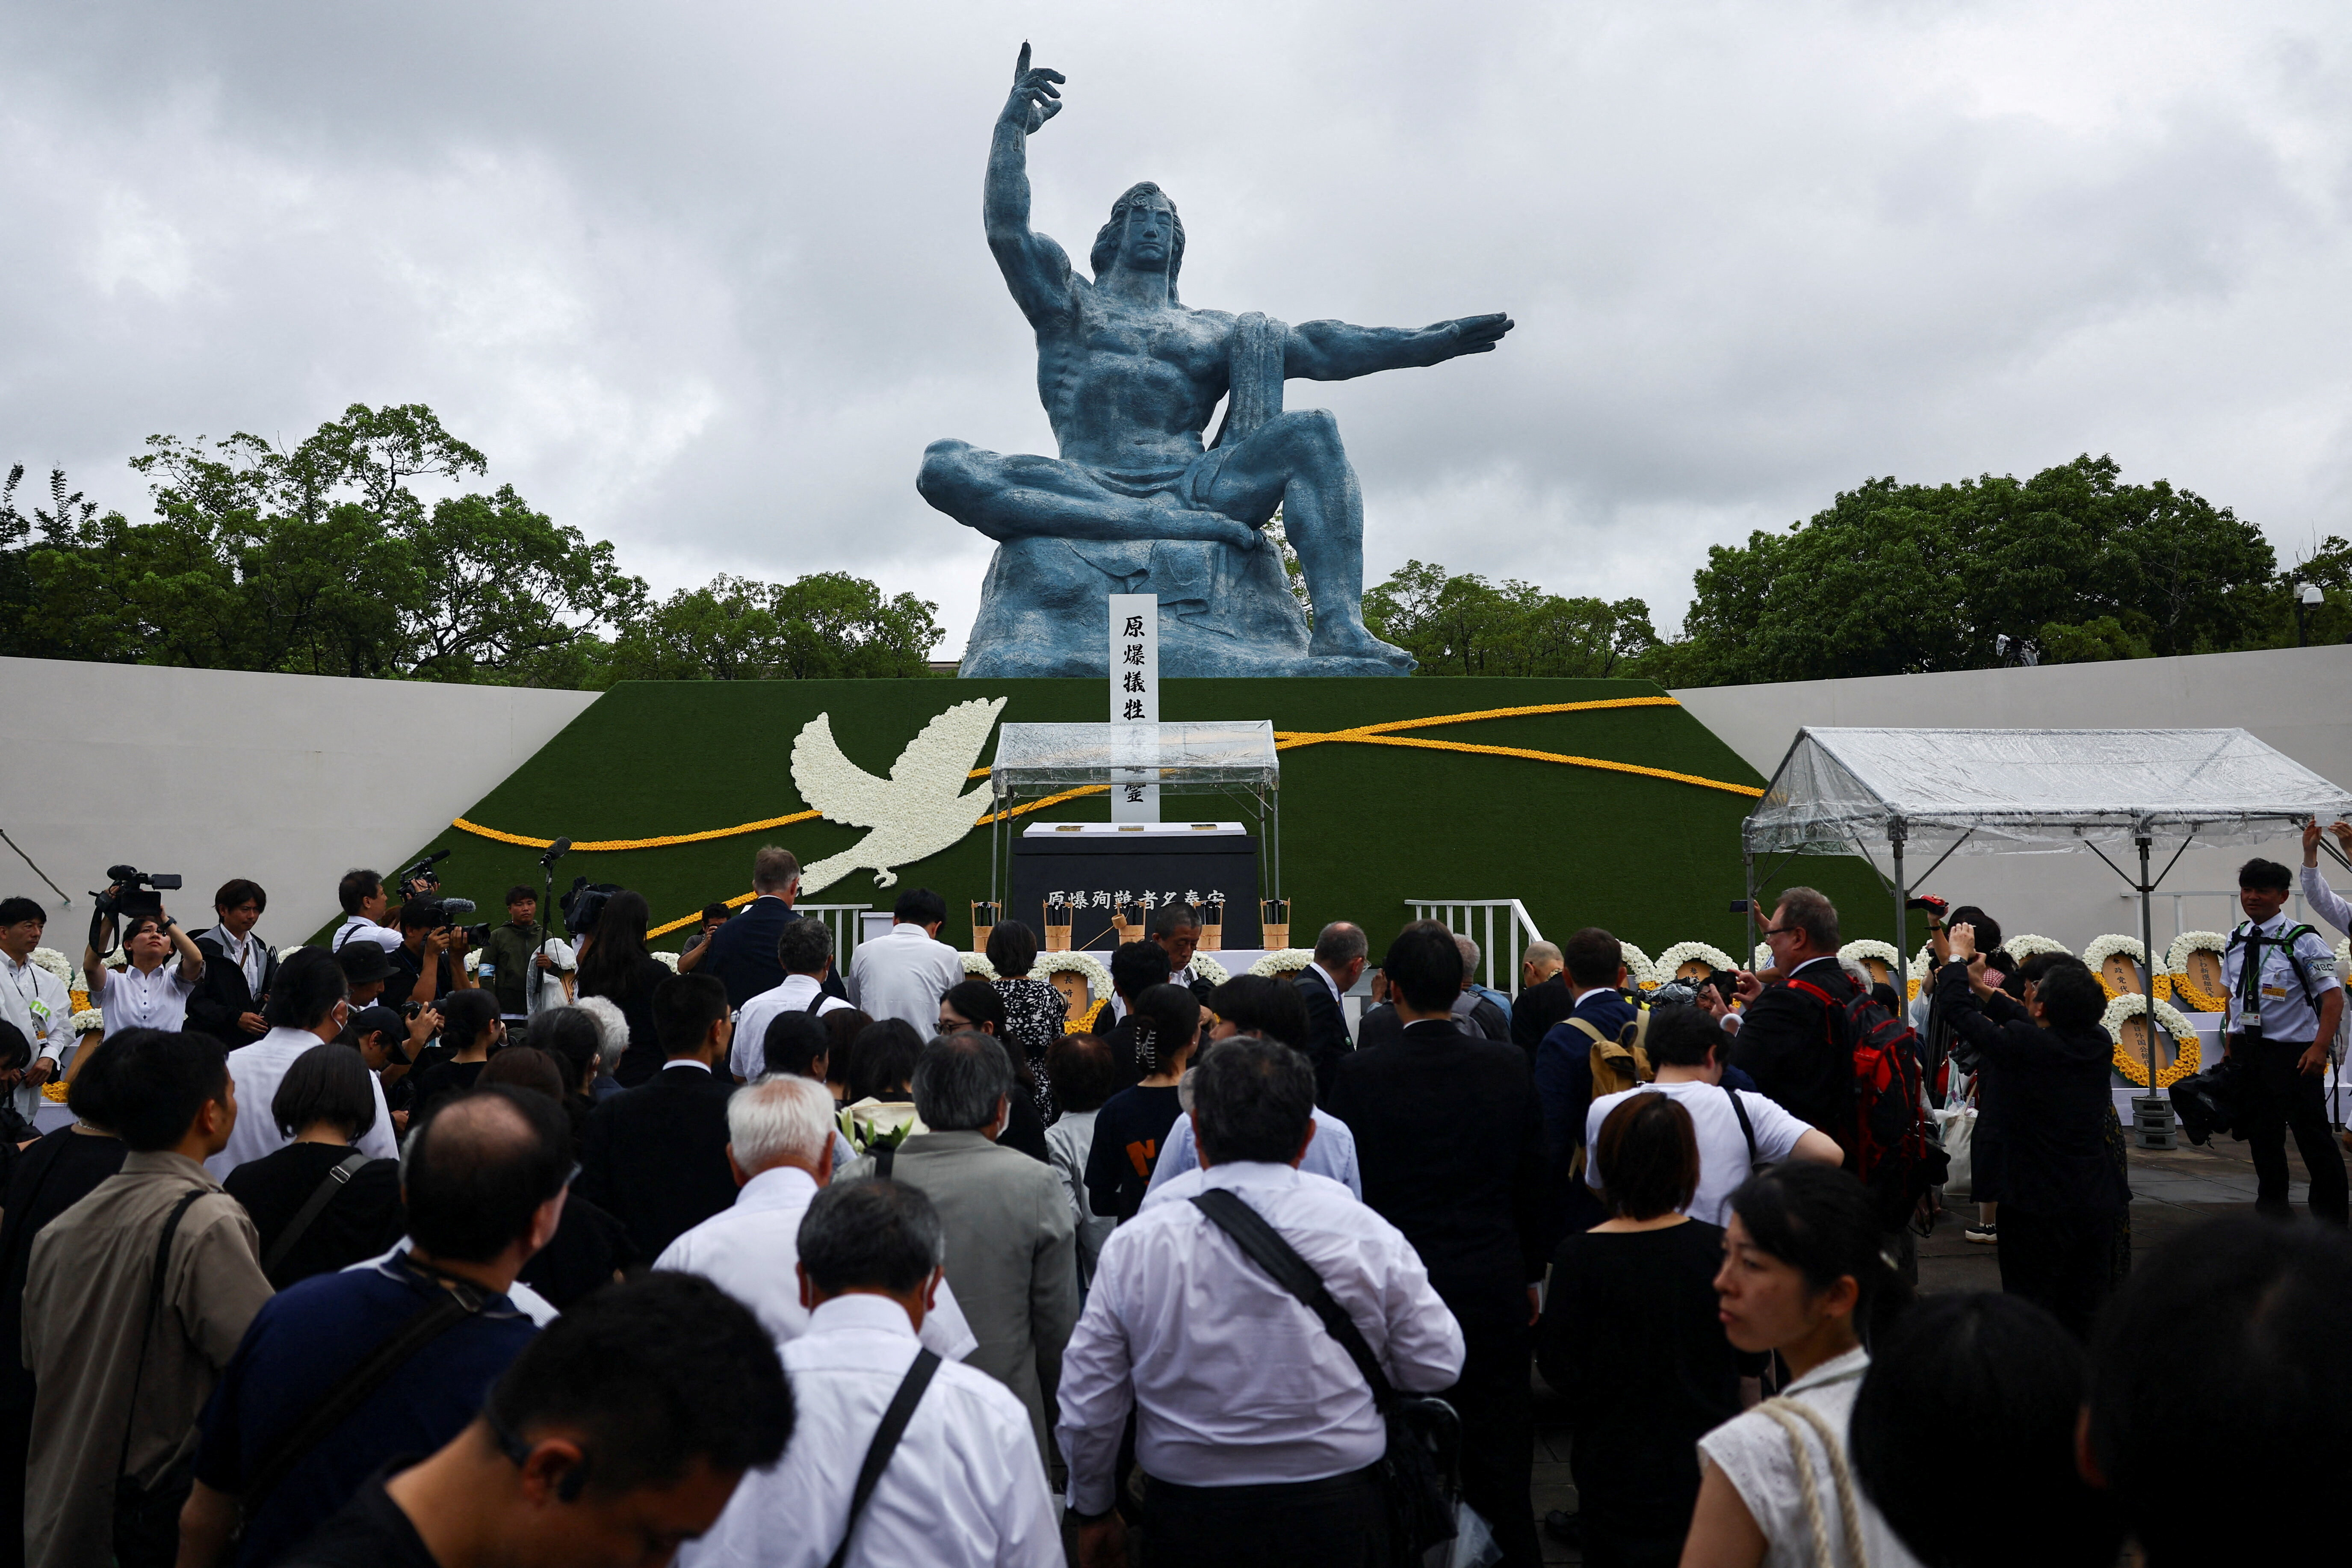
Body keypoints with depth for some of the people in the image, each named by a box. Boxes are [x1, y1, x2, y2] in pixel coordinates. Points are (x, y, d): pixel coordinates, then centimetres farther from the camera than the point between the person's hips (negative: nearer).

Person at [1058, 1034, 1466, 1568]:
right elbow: (1438, 1365, -4)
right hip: (1340, 1516, 0)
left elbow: (1087, 1407, -4)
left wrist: (1093, 1511, 13)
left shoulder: (1133, 1247, -11)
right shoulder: (1367, 1235, -13)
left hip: (1189, 1523, 0)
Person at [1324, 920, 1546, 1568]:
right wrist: (1530, 1274, 15)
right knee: (1499, 1449, 14)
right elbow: (1534, 1180, 3)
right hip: (1494, 1285, 2)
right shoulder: (1510, 1066, -5)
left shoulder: (1360, 1075, -12)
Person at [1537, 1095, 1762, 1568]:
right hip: (1709, 1471, 2)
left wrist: (1536, 1329, 5)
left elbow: (1563, 1374, -11)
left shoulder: (1579, 1257, -17)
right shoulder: (1720, 1247, -9)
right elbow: (1751, 1362, 1)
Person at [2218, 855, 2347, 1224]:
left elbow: (2333, 995, -15)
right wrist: (2232, 1039, 15)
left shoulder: (2303, 941, -12)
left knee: (2312, 1134, 1)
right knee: (2261, 1131, 14)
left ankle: (2330, 1217, 14)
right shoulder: (2236, 939, 7)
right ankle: (2273, 1206, 28)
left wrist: (2320, 1047, -23)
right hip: (2247, 1050, 6)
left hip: (2292, 1052, -6)